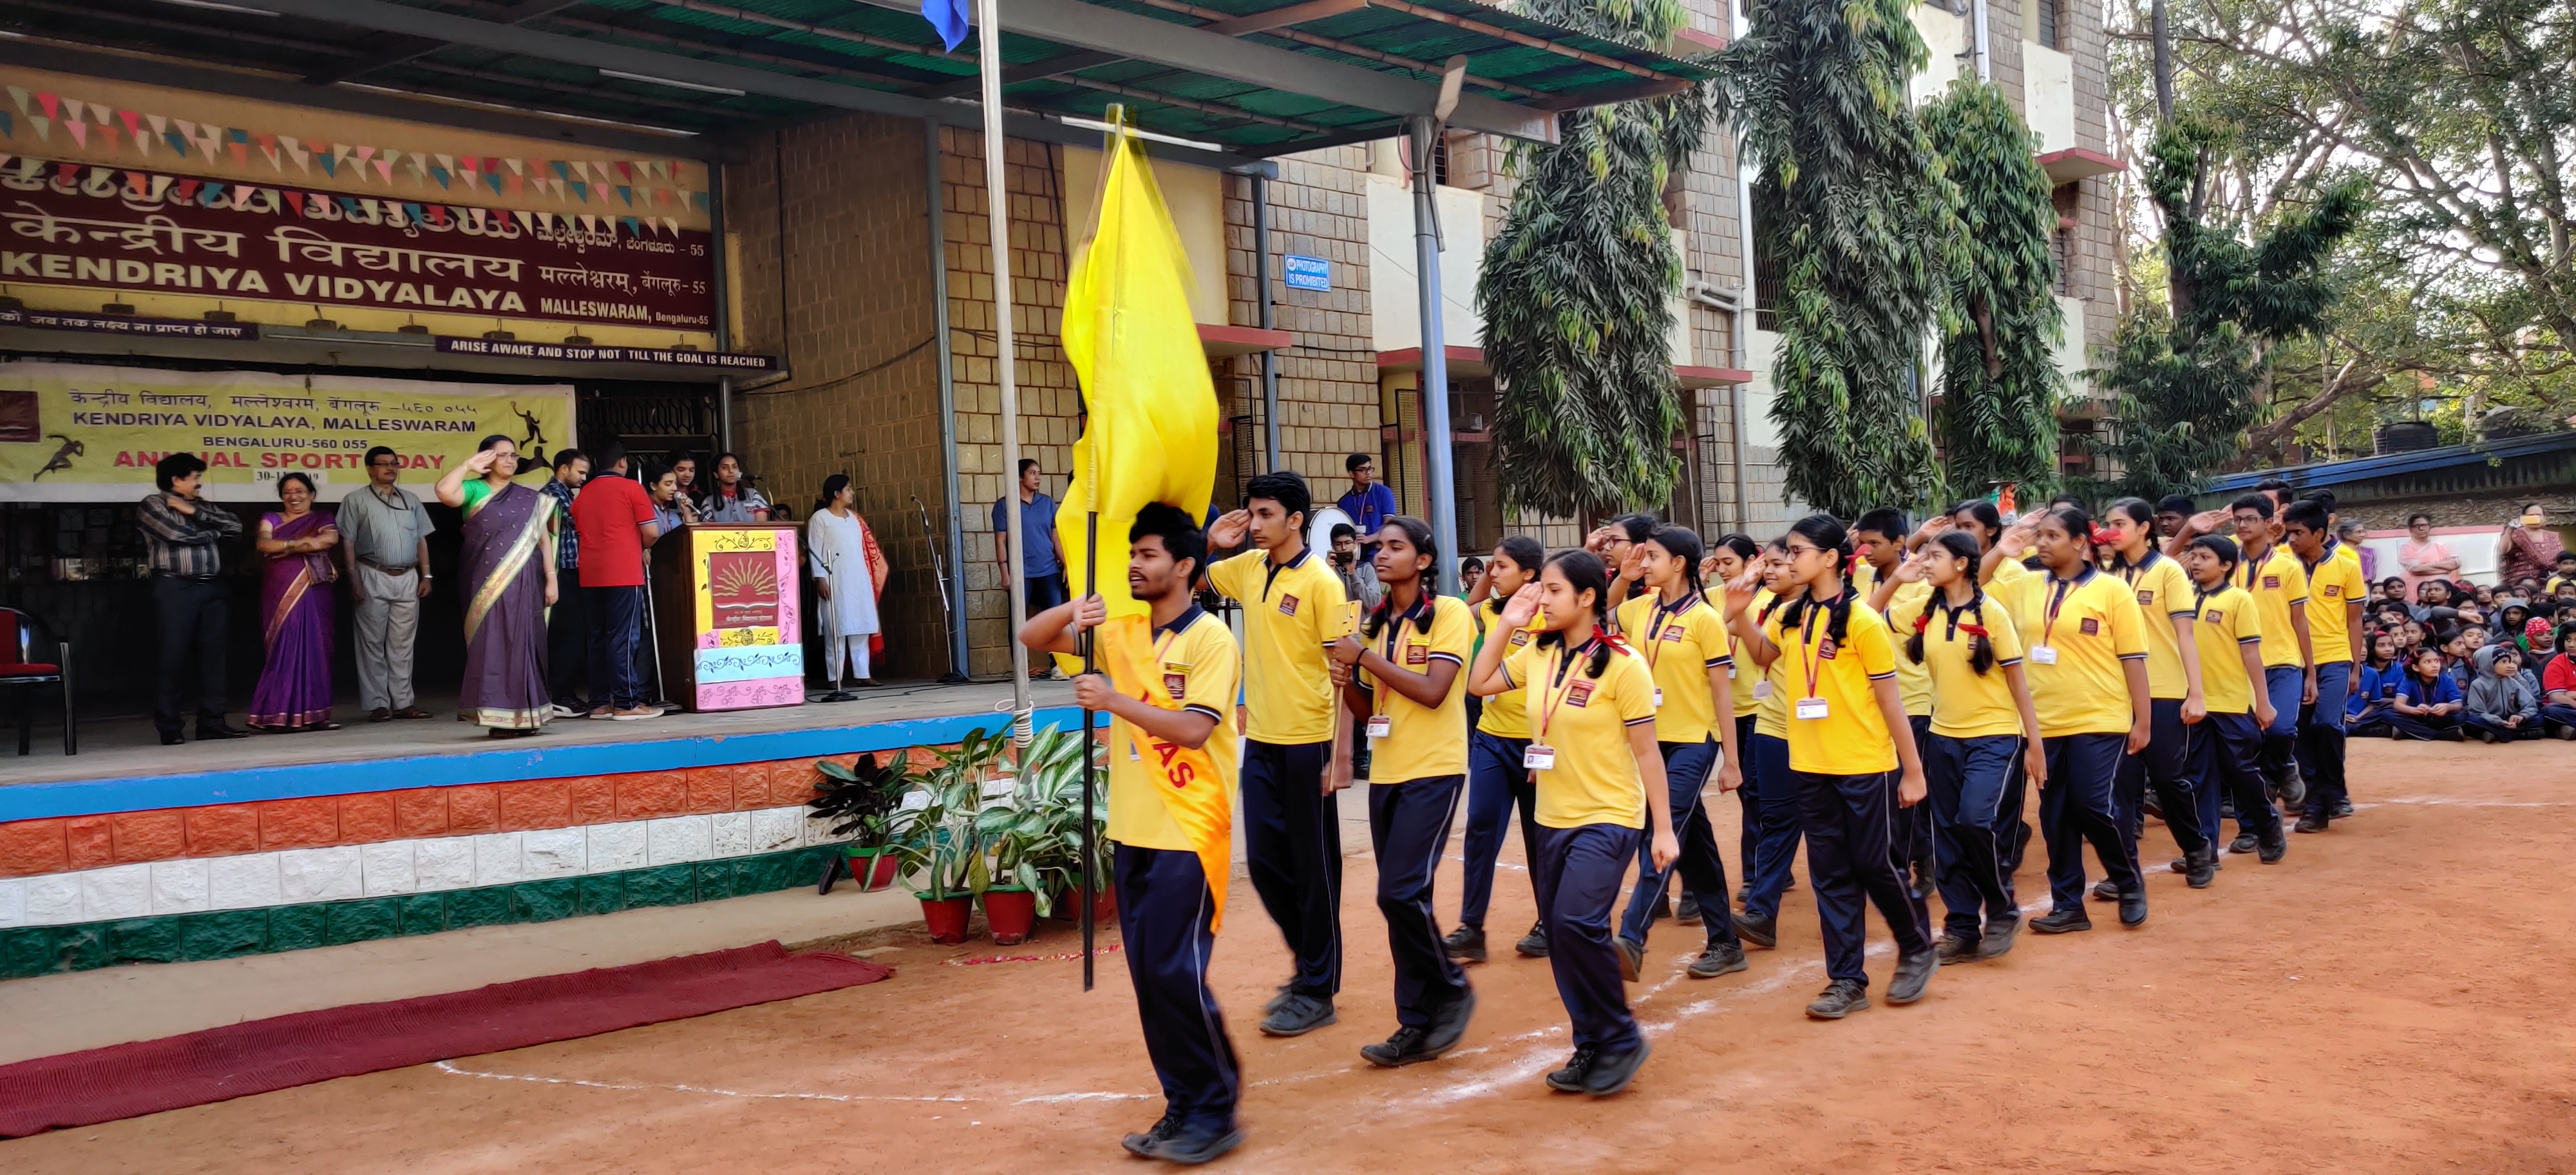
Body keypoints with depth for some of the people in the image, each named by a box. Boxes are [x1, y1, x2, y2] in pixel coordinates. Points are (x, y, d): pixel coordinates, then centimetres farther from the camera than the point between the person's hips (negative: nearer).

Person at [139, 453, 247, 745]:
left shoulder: (203, 506, 20)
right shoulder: (152, 504, 2)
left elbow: (235, 526, 6)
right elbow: (176, 533, -13)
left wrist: (195, 513, -2)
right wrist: (212, 533, 2)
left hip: (211, 589, 6)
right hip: (175, 589, -6)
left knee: (212, 656, 4)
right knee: (173, 658, -4)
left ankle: (211, 722, 8)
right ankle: (168, 729, 0)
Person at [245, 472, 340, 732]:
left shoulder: (322, 520, 11)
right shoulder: (271, 519, 13)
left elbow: (330, 539, -11)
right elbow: (263, 544, -6)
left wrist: (284, 547, -9)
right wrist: (300, 543, -12)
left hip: (313, 595, 0)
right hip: (280, 595, 0)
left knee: (313, 650, -1)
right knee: (283, 650, -6)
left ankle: (313, 715, 2)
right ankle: (279, 715, -7)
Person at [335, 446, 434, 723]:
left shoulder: (410, 500, 15)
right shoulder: (356, 501, 2)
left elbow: (421, 540, 16)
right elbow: (347, 543, -2)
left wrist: (425, 576, 8)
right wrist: (354, 581, -10)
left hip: (407, 578, 4)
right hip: (373, 578, -4)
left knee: (402, 645, 7)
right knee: (373, 644, 0)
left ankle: (403, 702, 10)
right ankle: (377, 704, 3)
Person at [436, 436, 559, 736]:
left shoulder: (529, 498, 13)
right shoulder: (474, 491, 3)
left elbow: (544, 540, 11)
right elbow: (444, 491, -19)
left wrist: (551, 579, 2)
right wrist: (468, 464, -6)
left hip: (524, 584, 3)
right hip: (489, 585, -3)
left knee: (524, 645, 4)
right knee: (493, 645, -5)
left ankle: (526, 714, 10)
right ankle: (498, 716, -4)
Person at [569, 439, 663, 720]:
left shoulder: (583, 494, 13)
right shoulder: (631, 488, -3)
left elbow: (579, 532, 18)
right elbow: (651, 532, -8)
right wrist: (641, 548, 12)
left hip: (590, 575, 6)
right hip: (624, 573, -6)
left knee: (598, 637, 10)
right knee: (623, 637, -6)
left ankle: (600, 702, 10)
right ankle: (627, 703, -6)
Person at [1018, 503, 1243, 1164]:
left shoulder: (1209, 639, -10)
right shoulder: (1121, 633, 9)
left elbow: (1194, 729, -20)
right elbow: (1033, 638, 9)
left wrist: (1114, 700, -23)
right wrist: (1072, 611, -10)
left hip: (1188, 832, -7)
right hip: (1132, 830, 7)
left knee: (1176, 973, -9)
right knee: (1148, 977, 10)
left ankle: (1216, 1113, 5)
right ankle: (1184, 1107, 21)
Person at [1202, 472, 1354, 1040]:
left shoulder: (1321, 582, -12)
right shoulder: (1248, 568, 7)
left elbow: (1342, 671, -14)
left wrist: (1340, 753, -18)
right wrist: (1211, 542, 1)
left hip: (1308, 743, -6)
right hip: (1261, 739, 7)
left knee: (1313, 867, 3)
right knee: (1264, 860, 12)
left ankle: (1318, 990, 15)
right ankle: (1310, 960, 31)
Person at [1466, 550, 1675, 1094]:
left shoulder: (1623, 664, -14)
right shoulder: (1539, 654, 3)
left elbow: (1647, 752, -11)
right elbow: (1480, 683, 11)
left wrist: (1663, 828, -11)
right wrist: (1507, 624, 2)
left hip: (1608, 819, -7)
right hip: (1553, 819, 7)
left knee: (1577, 923, -20)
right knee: (1561, 935, 8)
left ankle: (1621, 1040, 0)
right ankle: (1591, 1047, 23)